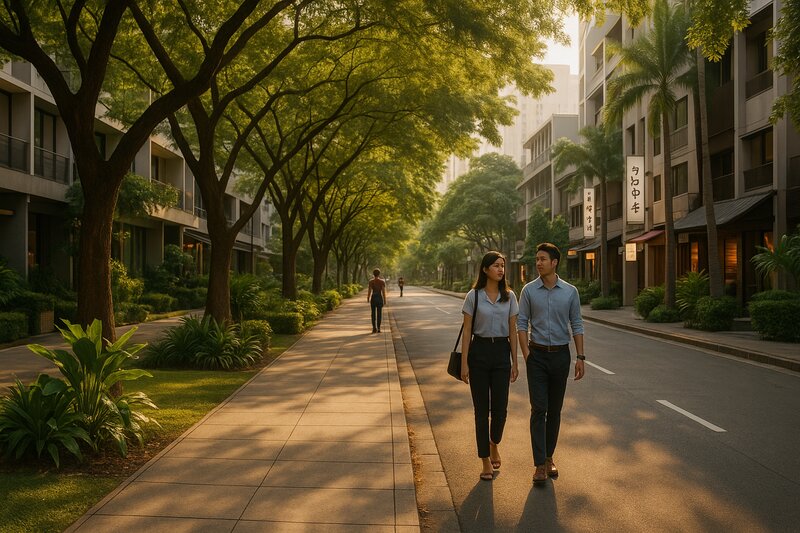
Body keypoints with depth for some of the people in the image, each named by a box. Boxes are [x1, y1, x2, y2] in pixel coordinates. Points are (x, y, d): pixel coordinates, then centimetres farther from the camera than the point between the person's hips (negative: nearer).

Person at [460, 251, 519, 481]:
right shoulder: (474, 296, -3)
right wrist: (464, 363, -5)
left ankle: (494, 444, 34)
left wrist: (515, 362, 5)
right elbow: (467, 331, -2)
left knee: (500, 408, 3)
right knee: (482, 409, 2)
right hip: (479, 351, -2)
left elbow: (512, 330, 6)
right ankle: (486, 461, 13)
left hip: (501, 352, 2)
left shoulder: (509, 296, 3)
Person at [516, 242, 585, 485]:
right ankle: (540, 465, -5)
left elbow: (577, 325, 3)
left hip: (560, 355, 1)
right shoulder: (529, 290, -1)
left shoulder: (570, 291, 0)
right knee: (539, 409, -7)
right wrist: (527, 354, -10)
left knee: (554, 410, 10)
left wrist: (580, 357, -2)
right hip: (537, 355, -1)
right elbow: (522, 324, 0)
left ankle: (549, 458, 23)